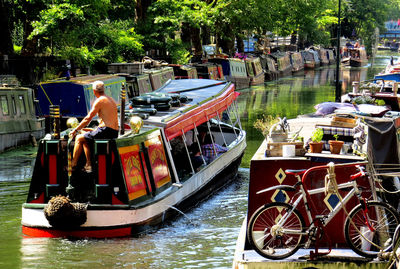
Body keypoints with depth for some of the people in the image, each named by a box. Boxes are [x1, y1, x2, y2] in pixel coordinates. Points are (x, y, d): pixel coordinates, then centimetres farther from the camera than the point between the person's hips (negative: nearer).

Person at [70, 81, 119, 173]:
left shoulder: (99, 101, -8)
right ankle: (88, 164, 17)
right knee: (85, 139, 24)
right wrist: (96, 129, 28)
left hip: (106, 131, -9)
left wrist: (75, 130, 0)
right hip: (114, 133, 9)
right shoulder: (111, 100, 18)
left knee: (79, 138, 2)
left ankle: (73, 164, 6)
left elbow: (88, 119, -8)